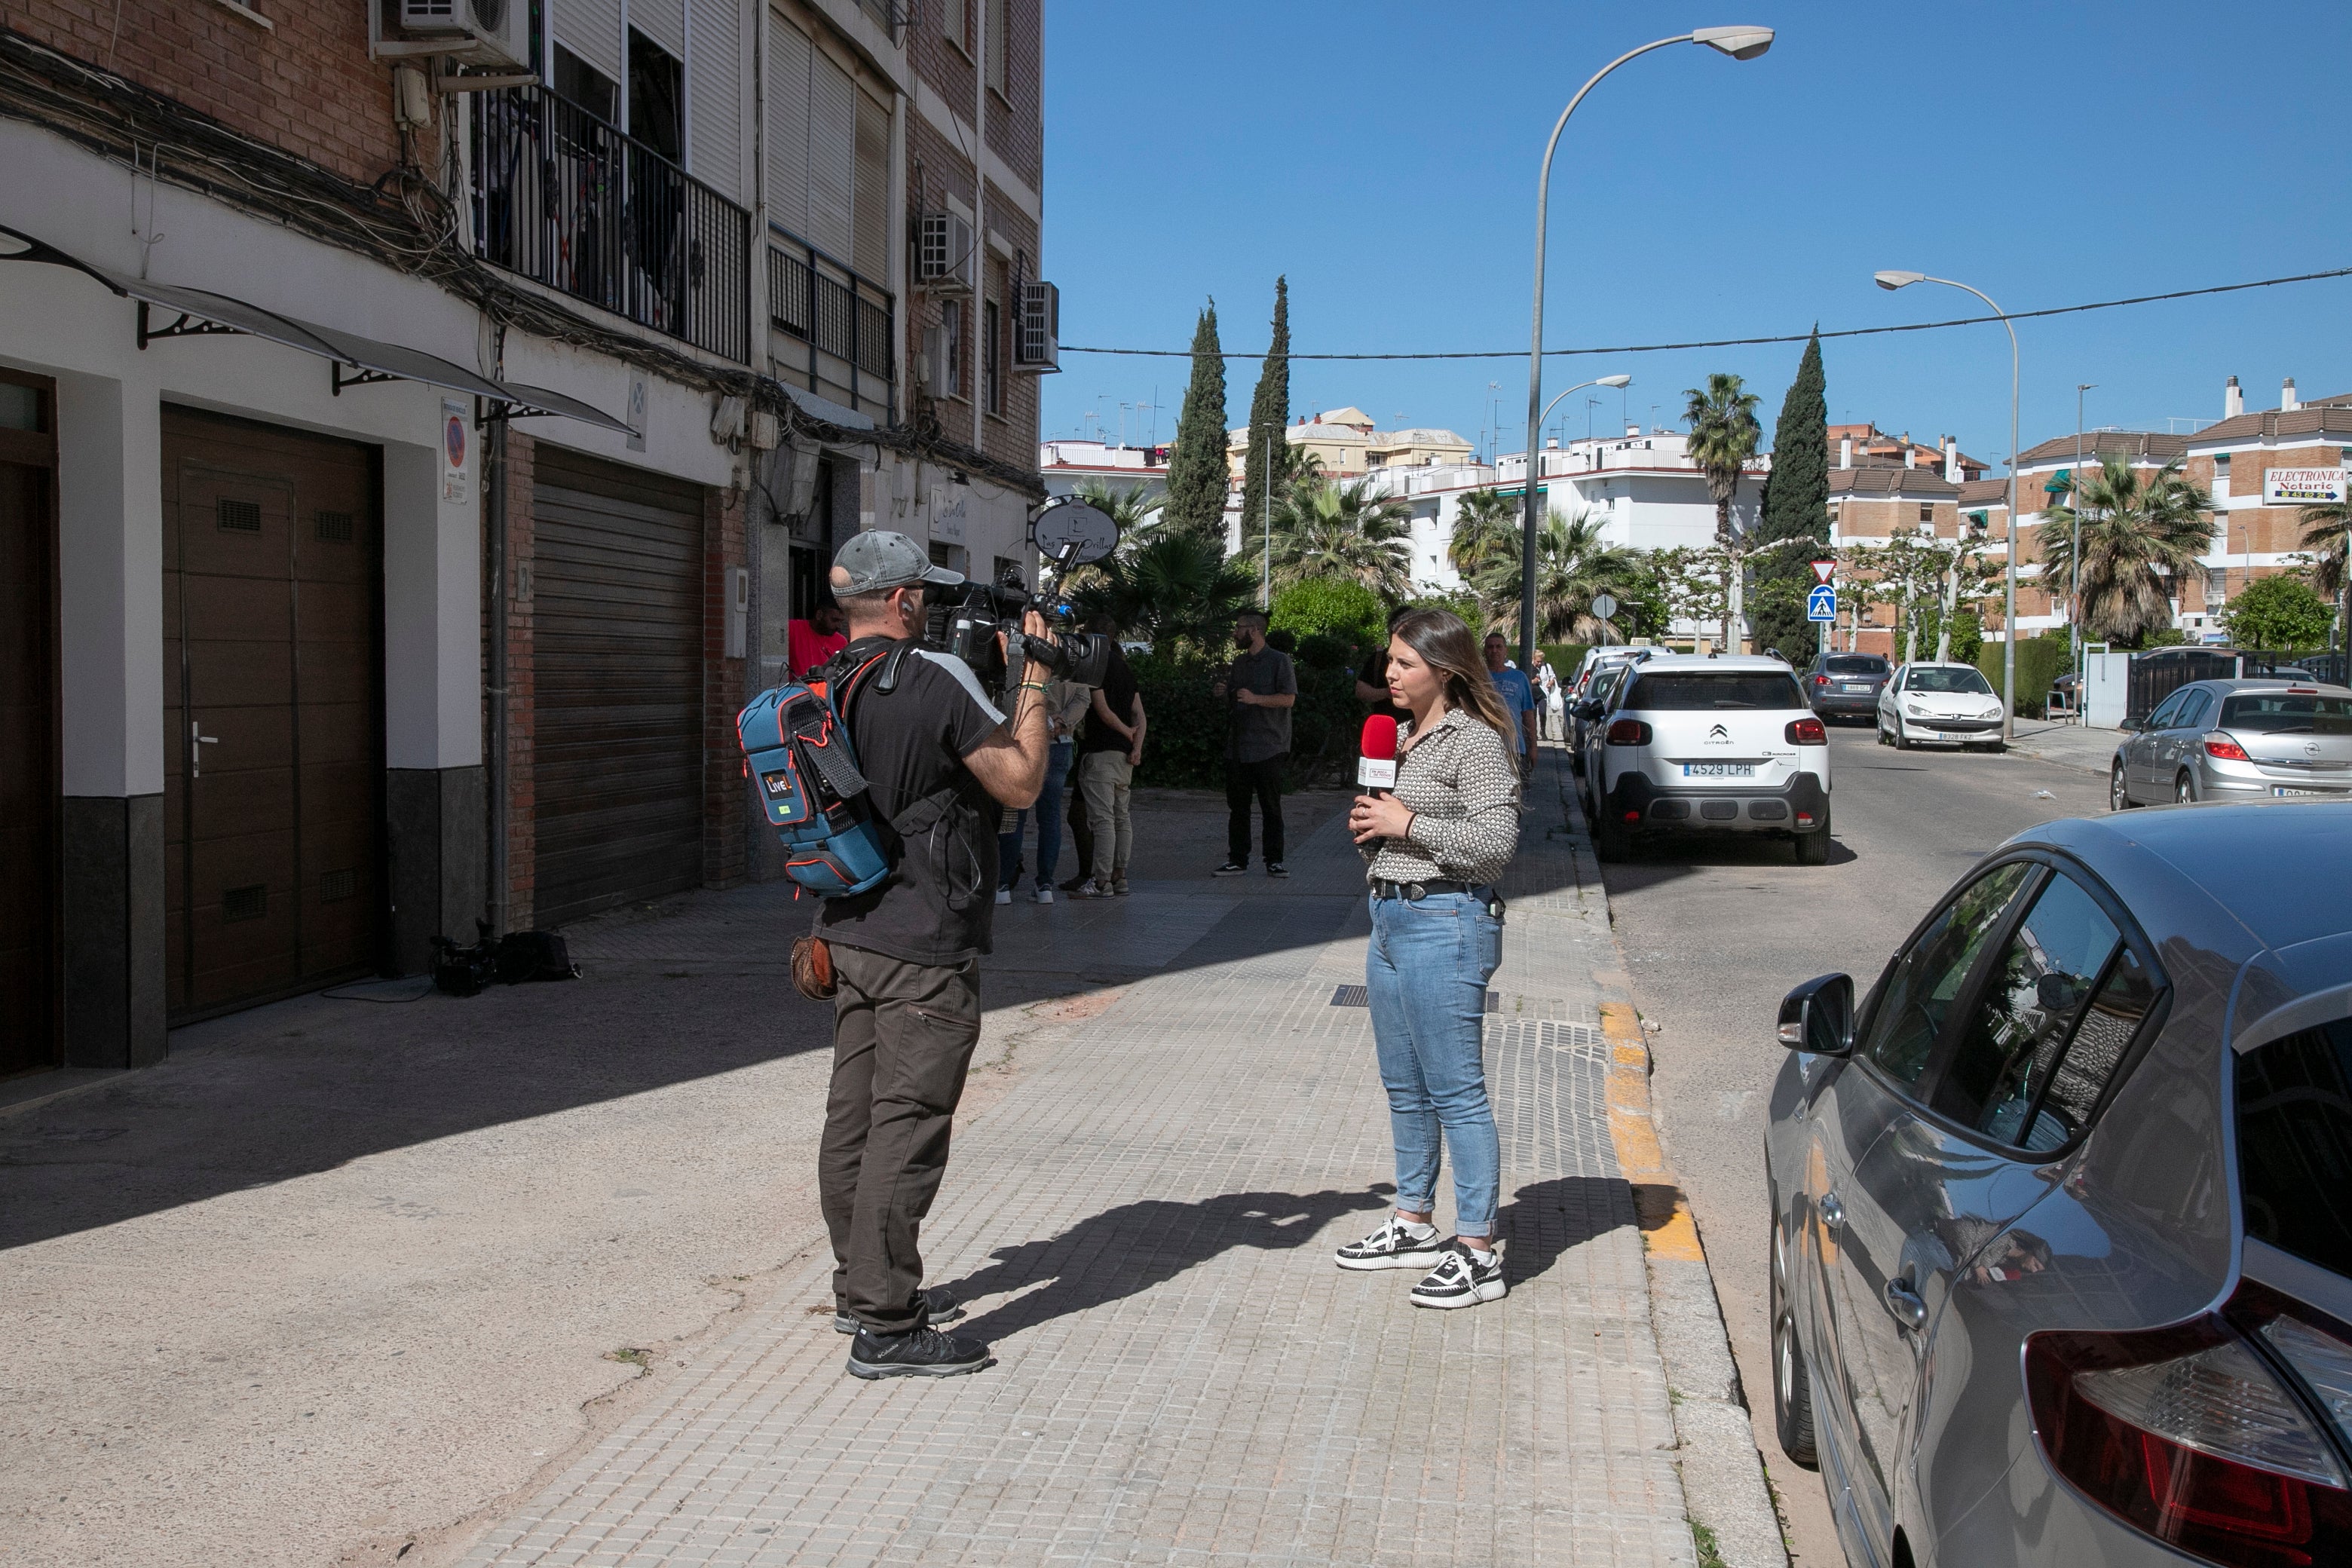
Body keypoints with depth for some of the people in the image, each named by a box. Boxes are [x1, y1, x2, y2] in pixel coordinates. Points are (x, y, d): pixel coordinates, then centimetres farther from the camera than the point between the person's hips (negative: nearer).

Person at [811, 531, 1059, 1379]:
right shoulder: (939, 678, -16)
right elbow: (1020, 782, -9)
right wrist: (1034, 675, -2)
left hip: (851, 934, 8)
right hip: (925, 947, -8)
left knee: (854, 1116, 15)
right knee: (906, 1126, -4)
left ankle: (860, 1286, 29)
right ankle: (886, 1327, 1)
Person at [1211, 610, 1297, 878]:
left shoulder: (1279, 661, -5)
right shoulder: (1238, 662, 17)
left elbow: (1289, 699, -13)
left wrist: (1255, 699, -22)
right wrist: (1222, 692, 6)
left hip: (1268, 748, -6)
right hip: (1237, 749, 6)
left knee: (1271, 808, 0)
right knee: (1237, 806, 6)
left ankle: (1274, 861, 7)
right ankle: (1237, 860, 11)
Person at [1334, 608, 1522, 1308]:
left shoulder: (1475, 741, -11)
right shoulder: (1406, 737, 16)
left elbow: (1496, 841, -19)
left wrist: (1408, 823, -16)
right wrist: (1368, 825, 5)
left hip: (1446, 923, -9)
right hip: (1392, 920, 9)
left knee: (1456, 1091, -6)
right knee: (1405, 1088, 16)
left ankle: (1478, 1254, 0)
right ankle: (1414, 1225, 28)